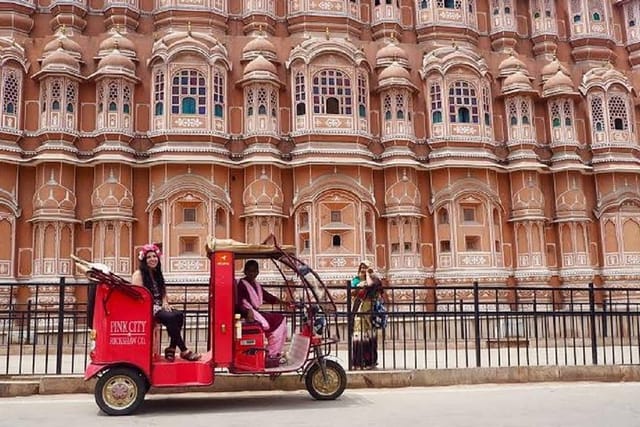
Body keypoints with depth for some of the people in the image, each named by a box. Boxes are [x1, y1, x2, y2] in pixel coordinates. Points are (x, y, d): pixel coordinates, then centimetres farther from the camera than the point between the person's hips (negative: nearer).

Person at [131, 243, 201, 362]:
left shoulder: (157, 274, 18)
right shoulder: (138, 274, -5)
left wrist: (165, 303, 1)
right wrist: (153, 307, -20)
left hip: (158, 307, 7)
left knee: (179, 315, -22)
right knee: (171, 318, -31)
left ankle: (171, 348, -20)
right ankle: (184, 351, -24)